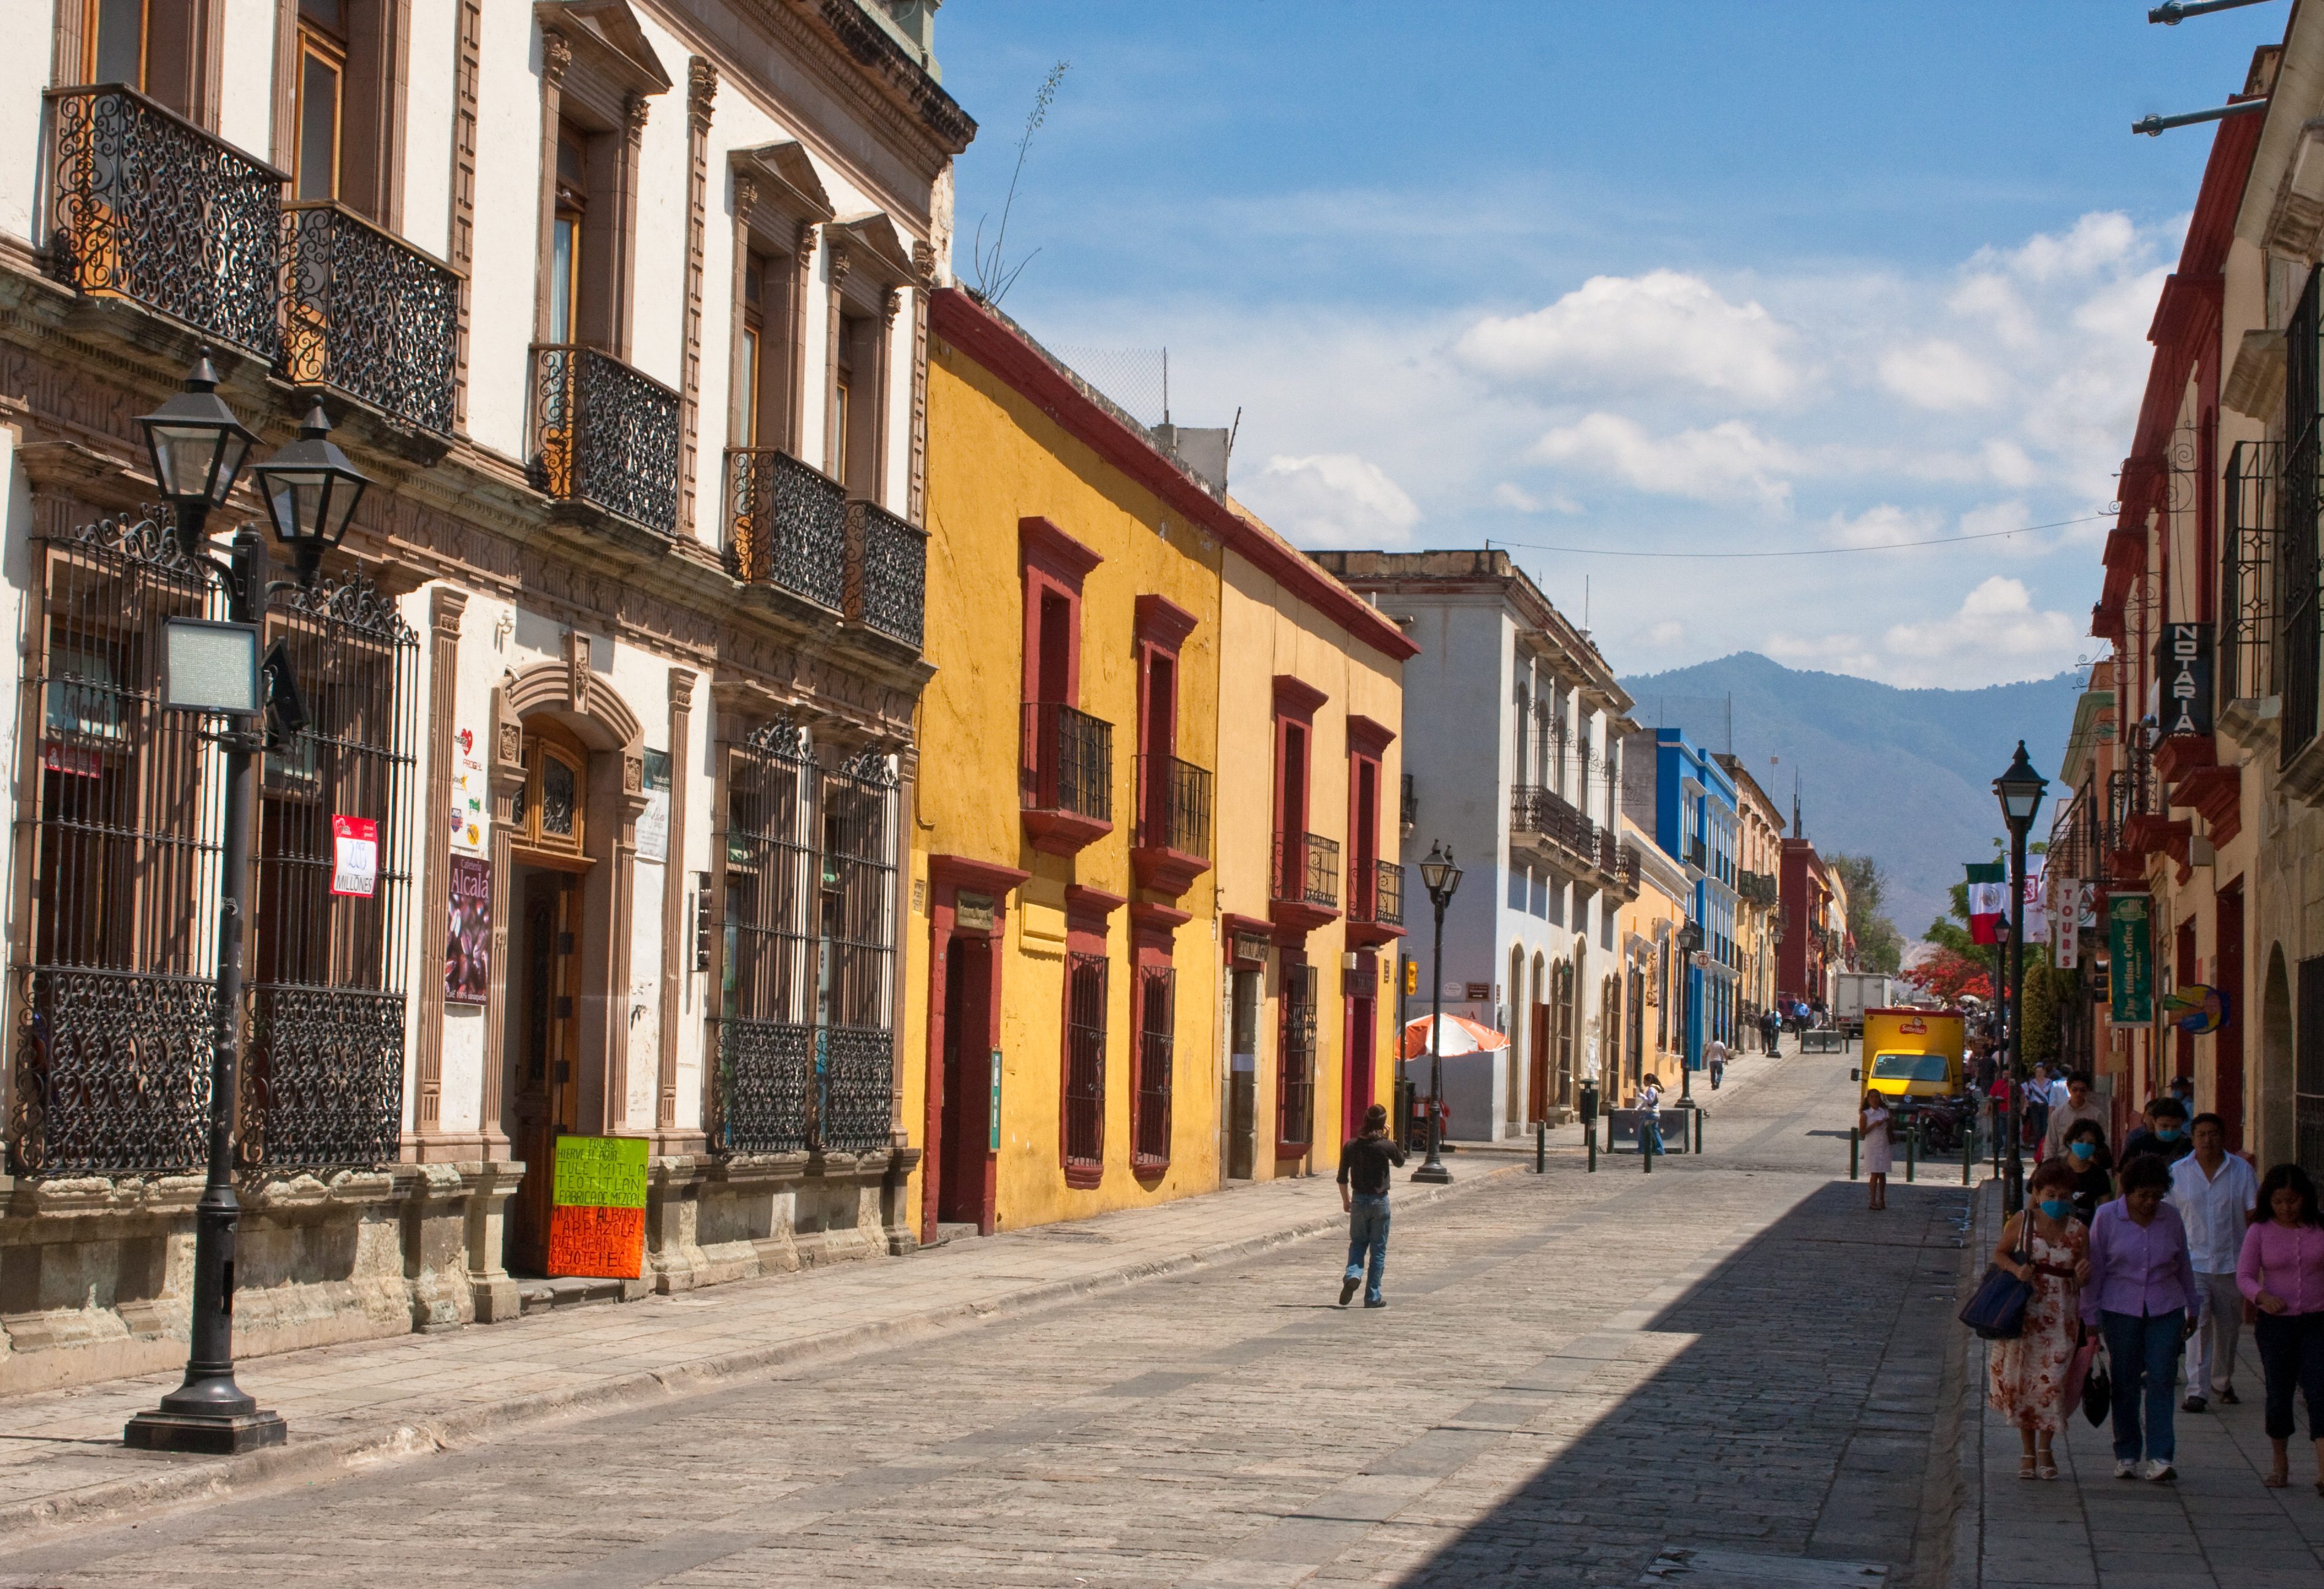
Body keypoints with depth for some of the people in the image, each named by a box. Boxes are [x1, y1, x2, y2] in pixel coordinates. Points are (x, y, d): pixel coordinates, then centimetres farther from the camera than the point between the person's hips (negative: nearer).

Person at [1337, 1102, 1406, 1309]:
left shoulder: (1351, 1146, -4)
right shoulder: (1386, 1146, -12)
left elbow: (1342, 1178, 1)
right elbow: (1400, 1161, 10)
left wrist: (1346, 1200, 15)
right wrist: (1387, 1139, 6)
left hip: (1358, 1201, 2)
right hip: (1380, 1202, -2)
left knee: (1357, 1243, 17)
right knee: (1378, 1250, 8)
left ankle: (1353, 1275, -11)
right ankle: (1373, 1297, 9)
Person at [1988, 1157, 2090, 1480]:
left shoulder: (2078, 1231, 1)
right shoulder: (2021, 1222, -1)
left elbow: (2081, 1282, 7)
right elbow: (2000, 1254, 8)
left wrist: (2083, 1273, -17)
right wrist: (2015, 1269, -12)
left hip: (2060, 1316, 0)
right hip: (2023, 1311, 0)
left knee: (2052, 1379, -7)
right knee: (2022, 1378, 3)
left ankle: (2045, 1448, 11)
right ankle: (2029, 1451, 16)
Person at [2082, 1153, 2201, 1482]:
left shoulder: (2171, 1217, 4)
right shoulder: (2106, 1217, -3)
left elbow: (2183, 1266, 16)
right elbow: (2094, 1270, 0)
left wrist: (2191, 1310, 21)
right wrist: (2091, 1318, -1)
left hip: (2165, 1310, 1)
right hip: (2120, 1310, -1)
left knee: (2160, 1381, -8)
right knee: (2125, 1384, 4)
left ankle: (2160, 1459, -10)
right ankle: (2126, 1456, 16)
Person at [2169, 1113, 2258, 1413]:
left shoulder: (2241, 1171, 1)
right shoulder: (2178, 1172, 1)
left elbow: (2252, 1216, 3)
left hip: (2231, 1263, 1)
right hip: (2193, 1261, -1)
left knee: (2228, 1327, 12)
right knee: (2197, 1324, -13)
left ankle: (2223, 1382, 32)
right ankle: (2197, 1392, -16)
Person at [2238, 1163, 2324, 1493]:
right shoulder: (2259, 1233, 0)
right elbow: (2244, 1276, -1)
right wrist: (2262, 1296, -21)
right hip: (2275, 1322, 0)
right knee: (2279, 1395, 6)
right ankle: (2281, 1462, 27)